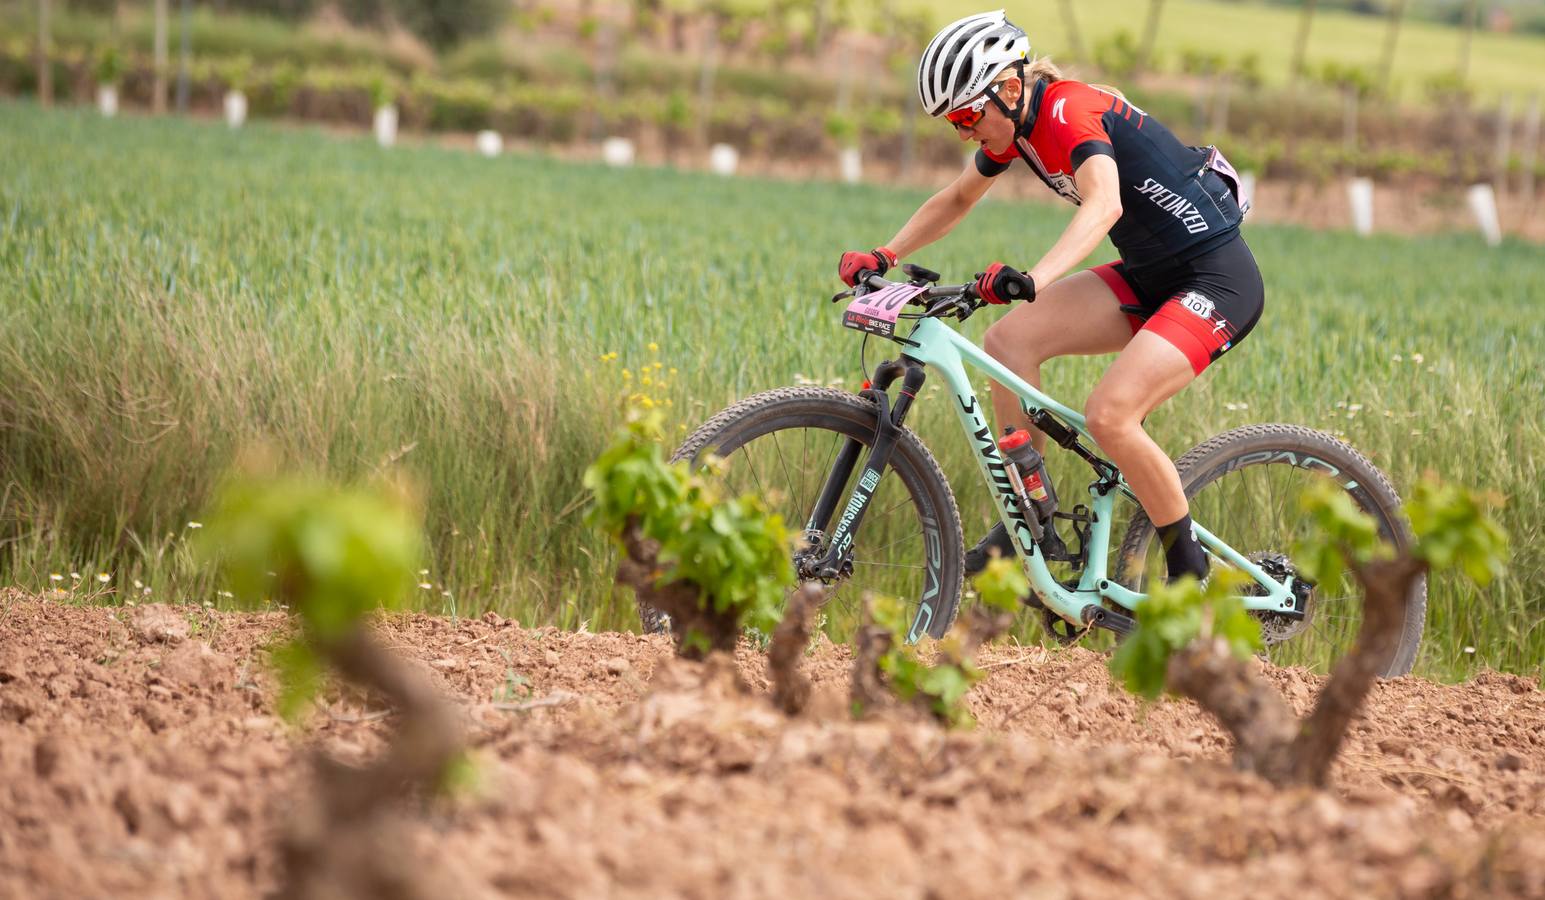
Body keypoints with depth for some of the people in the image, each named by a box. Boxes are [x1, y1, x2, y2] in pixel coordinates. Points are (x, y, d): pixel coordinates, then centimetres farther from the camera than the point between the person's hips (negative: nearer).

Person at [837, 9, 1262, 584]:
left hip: (1218, 279, -9)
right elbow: (956, 200, 20)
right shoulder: (1015, 126, 4)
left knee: (1109, 415, -25)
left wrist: (1033, 278, -56)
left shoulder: (1069, 110, -23)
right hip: (1149, 277, 9)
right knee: (1008, 341, -8)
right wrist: (882, 257, 6)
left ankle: (1190, 574, -7)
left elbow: (1103, 204, -41)